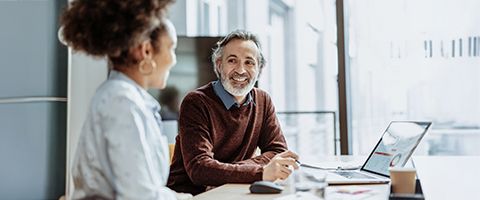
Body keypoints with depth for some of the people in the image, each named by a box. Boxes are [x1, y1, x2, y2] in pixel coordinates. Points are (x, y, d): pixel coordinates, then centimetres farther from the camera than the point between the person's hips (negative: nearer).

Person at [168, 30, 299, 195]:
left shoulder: (263, 101, 5)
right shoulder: (195, 103, -13)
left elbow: (278, 151, 0)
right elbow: (199, 168, -22)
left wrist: (226, 170, -16)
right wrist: (261, 173, -34)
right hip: (190, 193, -6)